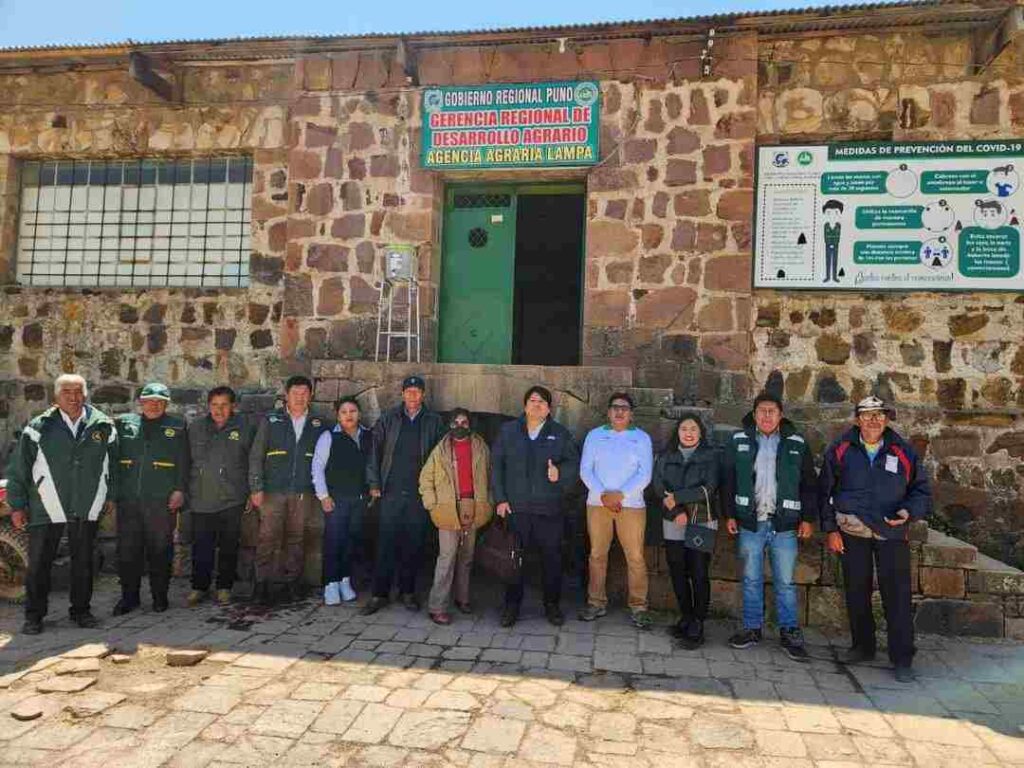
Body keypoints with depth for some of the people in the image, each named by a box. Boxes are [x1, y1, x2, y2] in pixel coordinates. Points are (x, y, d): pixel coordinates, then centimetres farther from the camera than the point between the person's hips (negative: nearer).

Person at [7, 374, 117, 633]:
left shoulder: (103, 426, 1)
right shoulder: (39, 427, -3)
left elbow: (113, 463, 11)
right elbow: (18, 468, 1)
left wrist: (111, 496, 12)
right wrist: (17, 505, 0)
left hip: (87, 509, 2)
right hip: (47, 509, -1)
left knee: (83, 563, 12)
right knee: (39, 564, 6)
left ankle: (81, 610, 25)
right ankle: (34, 615, 20)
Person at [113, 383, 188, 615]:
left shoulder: (177, 427, 5)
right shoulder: (123, 423, 10)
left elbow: (183, 462, 4)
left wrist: (179, 489, -5)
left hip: (162, 500, -2)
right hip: (128, 499, 2)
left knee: (160, 550, 5)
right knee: (127, 549, 6)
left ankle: (160, 596, 18)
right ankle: (129, 596, 20)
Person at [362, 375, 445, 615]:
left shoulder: (434, 421, 6)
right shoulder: (389, 419, 7)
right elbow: (375, 450, 6)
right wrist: (374, 483, 0)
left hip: (421, 494, 0)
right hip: (391, 492, 0)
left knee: (414, 545, 7)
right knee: (386, 543, -1)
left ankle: (407, 591, 21)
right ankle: (380, 593, 8)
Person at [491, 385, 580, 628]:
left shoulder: (560, 433, 7)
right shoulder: (508, 431, 7)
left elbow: (574, 462, 6)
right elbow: (496, 465, 5)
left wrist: (561, 472, -16)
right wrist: (500, 499, -2)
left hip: (549, 508, 1)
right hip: (514, 507, 0)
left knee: (552, 557, 6)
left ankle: (552, 605, 23)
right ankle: (512, 605, 19)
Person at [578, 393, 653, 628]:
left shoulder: (642, 438, 7)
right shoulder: (595, 435, 10)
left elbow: (645, 474, -2)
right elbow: (585, 470, 3)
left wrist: (620, 494, -13)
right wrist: (602, 494, -11)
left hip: (631, 504, -1)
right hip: (598, 503, 1)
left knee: (635, 557, -5)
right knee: (597, 554, 5)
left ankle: (638, 607, 5)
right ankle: (596, 602, 16)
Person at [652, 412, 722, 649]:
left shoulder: (711, 455, 1)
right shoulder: (666, 456, 11)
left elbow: (709, 489, -9)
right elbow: (658, 487, 1)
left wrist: (676, 497, -12)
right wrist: (676, 512, -12)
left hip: (702, 522, -3)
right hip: (673, 523, 3)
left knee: (699, 573, -6)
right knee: (677, 572, 7)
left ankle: (697, 625, 1)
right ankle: (686, 617, 21)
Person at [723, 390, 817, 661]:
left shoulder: (796, 443, 3)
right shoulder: (739, 441, 3)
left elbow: (809, 483, 5)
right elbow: (728, 481, 5)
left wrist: (808, 518, 1)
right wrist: (730, 514, 2)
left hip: (784, 524, -1)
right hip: (750, 522, 1)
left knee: (785, 582, 5)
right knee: (751, 579, 9)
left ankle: (790, 632, 17)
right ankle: (752, 628, 21)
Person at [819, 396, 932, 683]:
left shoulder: (904, 451, 2)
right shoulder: (840, 449, 1)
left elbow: (922, 490, 10)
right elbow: (825, 491, 4)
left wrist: (909, 511, -10)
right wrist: (830, 529, 0)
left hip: (892, 533, -1)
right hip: (851, 532, 1)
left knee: (897, 595, -2)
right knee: (856, 592, 11)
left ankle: (902, 659, 8)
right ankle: (863, 647, 28)